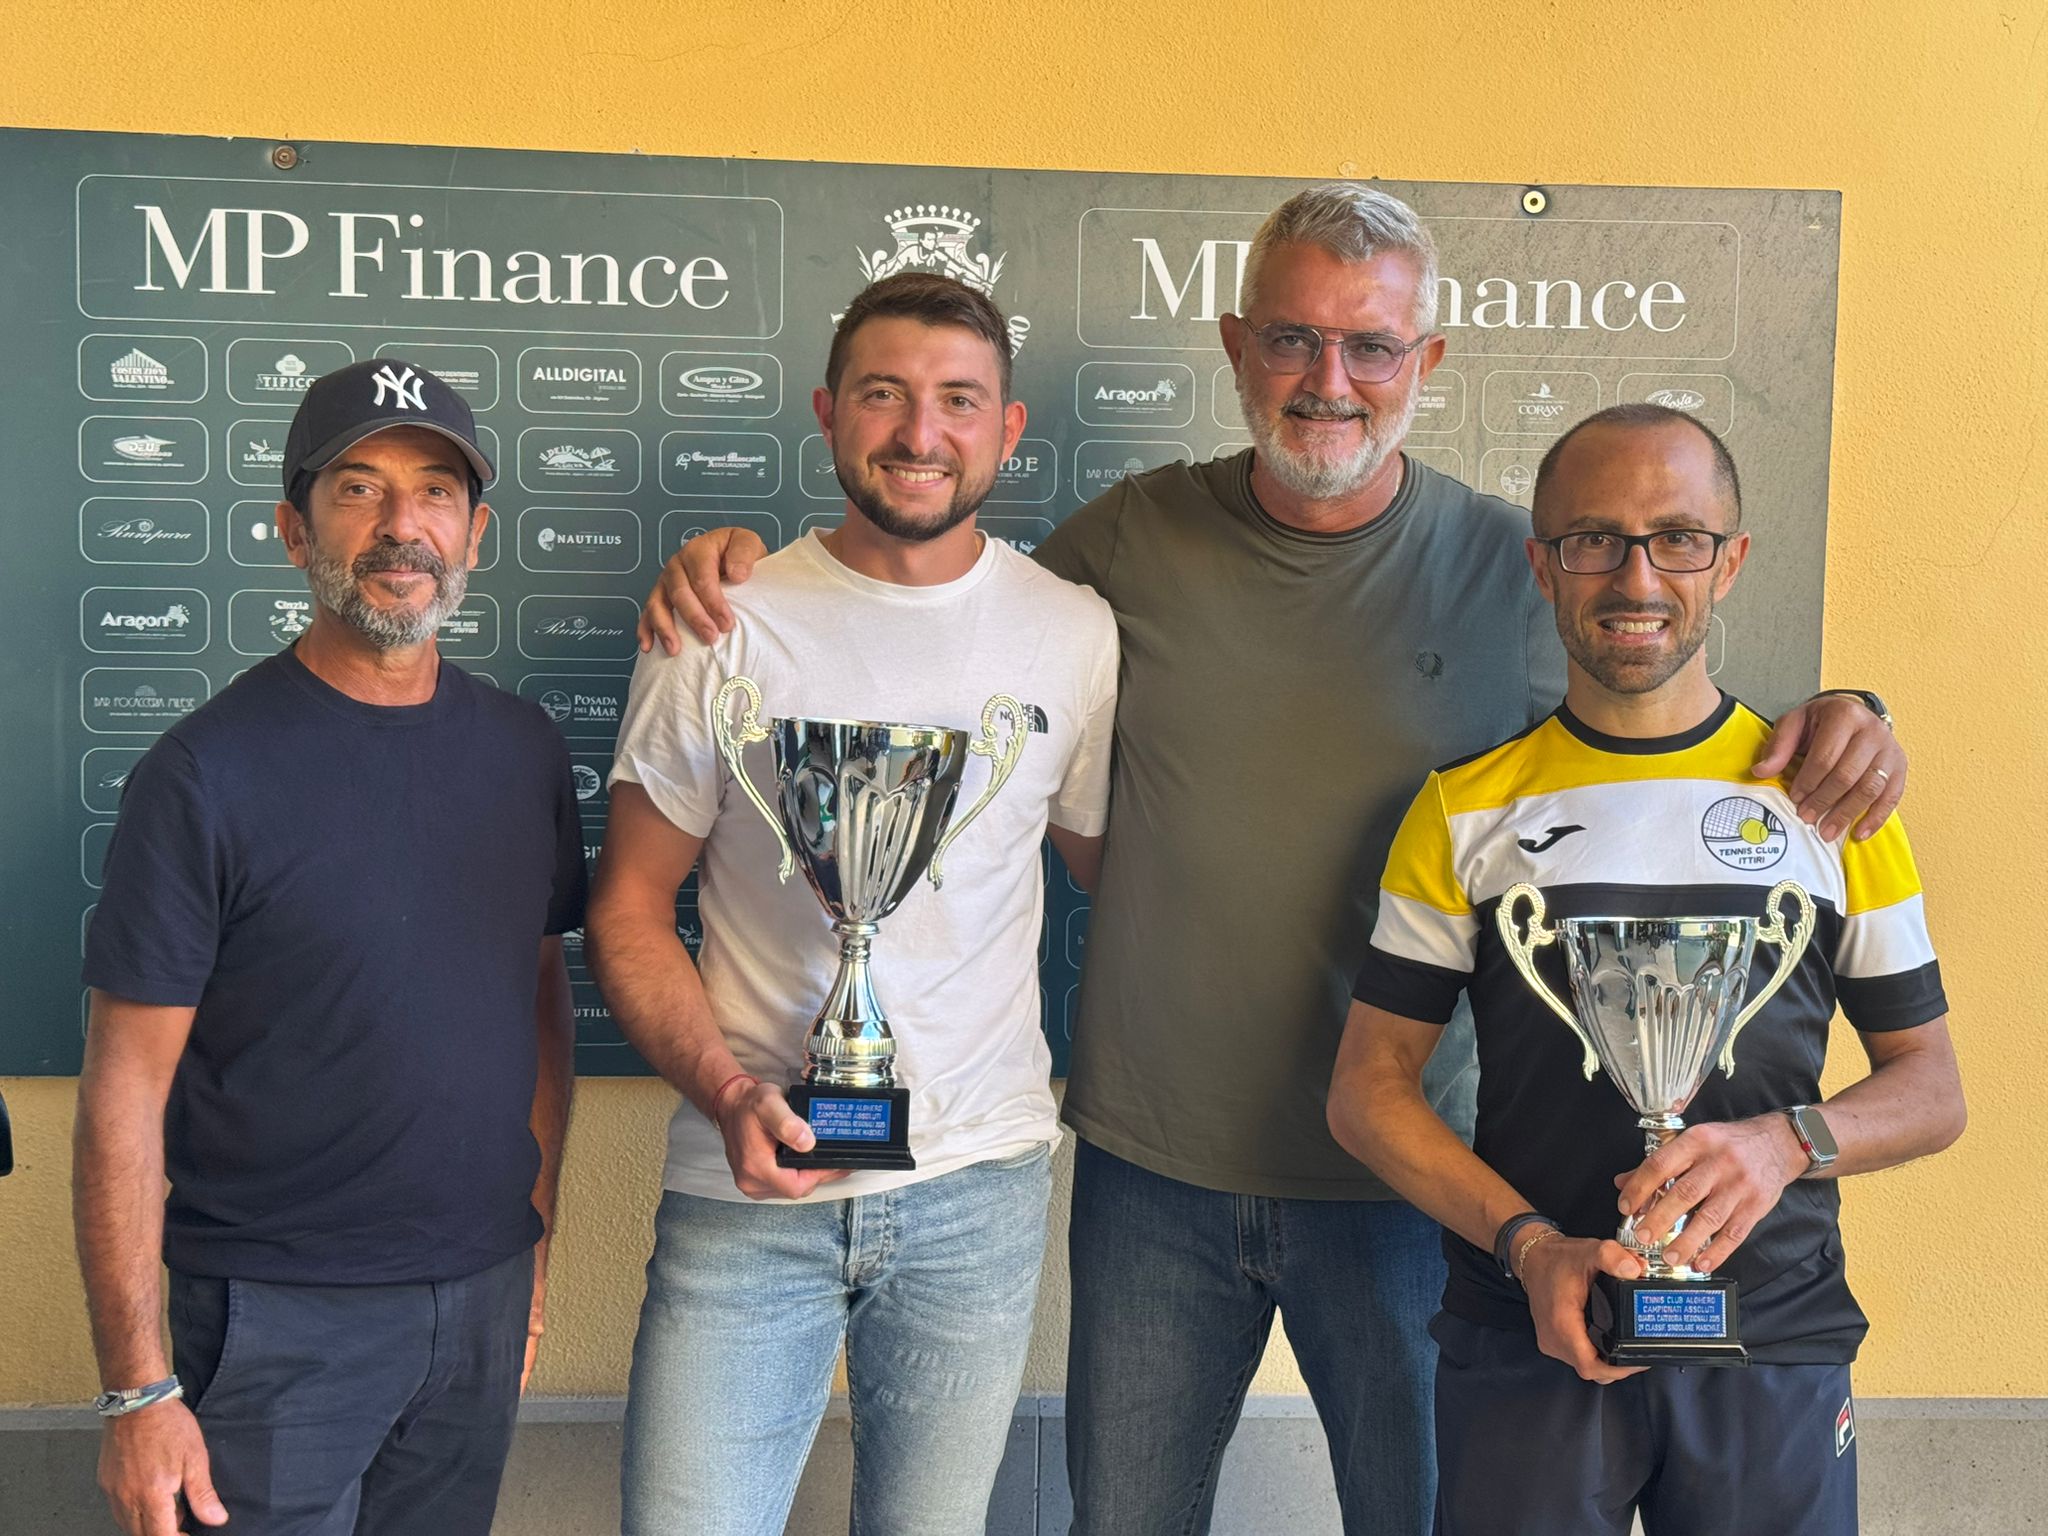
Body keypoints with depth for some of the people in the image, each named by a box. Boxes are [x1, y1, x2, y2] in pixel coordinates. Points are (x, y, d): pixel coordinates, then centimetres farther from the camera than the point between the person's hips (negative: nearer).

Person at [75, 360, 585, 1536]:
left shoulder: (523, 749, 3)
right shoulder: (208, 774, -12)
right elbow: (126, 1087, -11)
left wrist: (536, 1244, 10)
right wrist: (138, 1390, -14)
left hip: (484, 1295, 5)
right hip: (281, 1313, -4)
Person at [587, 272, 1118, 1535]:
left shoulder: (1076, 636, 1)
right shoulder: (725, 632, -4)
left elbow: (1114, 870, 13)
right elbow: (630, 907, -1)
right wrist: (727, 1094, -15)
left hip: (979, 1189, 2)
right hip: (751, 1187, -1)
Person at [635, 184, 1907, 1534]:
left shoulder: (1516, 566, -5)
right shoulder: (1135, 537, -2)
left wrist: (1830, 724, -16)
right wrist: (748, 565, -3)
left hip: (1406, 1177, -1)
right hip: (1153, 1166, 2)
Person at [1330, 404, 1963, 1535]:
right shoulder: (1469, 806, 1)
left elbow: (1931, 1088, 6)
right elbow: (1368, 1088, 1)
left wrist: (1786, 1139, -15)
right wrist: (1529, 1245, -14)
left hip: (1776, 1352, 1)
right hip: (1525, 1345, 0)